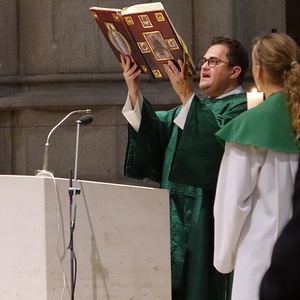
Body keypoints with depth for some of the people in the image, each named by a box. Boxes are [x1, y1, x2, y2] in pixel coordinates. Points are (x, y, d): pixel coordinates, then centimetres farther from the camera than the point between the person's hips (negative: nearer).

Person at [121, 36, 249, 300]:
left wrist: (186, 95, -29)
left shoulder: (240, 108, -5)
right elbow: (153, 126, 8)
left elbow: (217, 137, -25)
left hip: (210, 218, -8)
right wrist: (134, 90, -6)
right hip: (181, 217, 8)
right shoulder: (197, 108, 21)